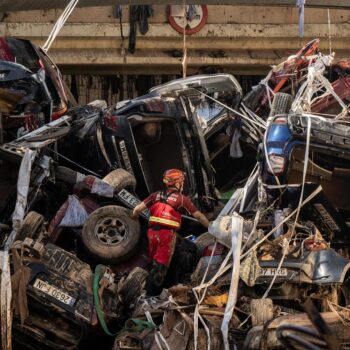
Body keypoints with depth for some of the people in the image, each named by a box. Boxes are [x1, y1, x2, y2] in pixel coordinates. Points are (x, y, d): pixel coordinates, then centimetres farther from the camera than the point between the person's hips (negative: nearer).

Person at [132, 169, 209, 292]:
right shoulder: (182, 199, -1)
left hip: (152, 231, 4)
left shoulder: (156, 195, 9)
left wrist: (134, 217, 27)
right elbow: (199, 216, 3)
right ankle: (151, 290, 6)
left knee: (154, 261, 20)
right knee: (161, 264, 4)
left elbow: (137, 209, 5)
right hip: (168, 233, -4)